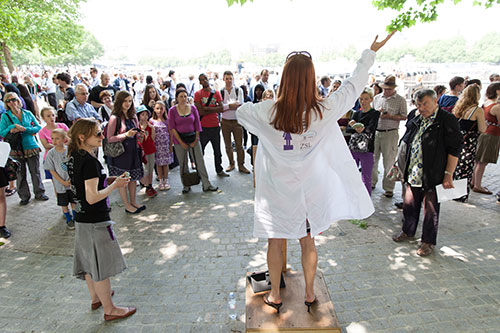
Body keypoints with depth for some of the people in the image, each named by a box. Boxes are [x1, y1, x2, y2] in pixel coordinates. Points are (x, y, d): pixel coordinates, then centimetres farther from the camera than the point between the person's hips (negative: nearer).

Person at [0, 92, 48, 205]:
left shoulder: (28, 113, 4)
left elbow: (38, 127, 1)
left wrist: (25, 129, -13)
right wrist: (12, 127, -16)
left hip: (31, 147, 1)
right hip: (16, 149, 0)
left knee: (35, 172, 8)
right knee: (20, 174, 7)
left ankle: (39, 193, 20)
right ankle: (24, 196, 19)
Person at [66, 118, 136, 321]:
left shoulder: (74, 157, 5)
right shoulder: (90, 161, -23)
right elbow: (92, 197, -26)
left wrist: (112, 182, 7)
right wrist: (115, 185, -14)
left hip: (81, 219, 9)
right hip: (96, 221, -9)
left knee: (89, 261, 22)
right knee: (101, 265, 4)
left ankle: (96, 297, 42)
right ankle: (109, 310, 19)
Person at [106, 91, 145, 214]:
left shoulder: (133, 116, 7)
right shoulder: (115, 118, -13)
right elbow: (109, 138, -14)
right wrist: (126, 135, -22)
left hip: (133, 151, 6)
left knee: (133, 177, 13)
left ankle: (133, 202, 28)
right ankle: (127, 206, 18)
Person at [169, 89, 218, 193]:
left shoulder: (193, 108, 3)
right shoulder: (172, 110, -2)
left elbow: (197, 124, 5)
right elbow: (172, 128, -4)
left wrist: (196, 139, -3)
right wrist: (181, 142, -8)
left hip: (193, 137, 1)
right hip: (179, 139, -1)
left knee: (200, 161, -1)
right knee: (183, 164, 5)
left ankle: (206, 185, 5)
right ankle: (186, 185, 19)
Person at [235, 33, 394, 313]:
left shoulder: (268, 111, -17)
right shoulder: (325, 110, -15)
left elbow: (240, 112, 3)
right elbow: (353, 87, 2)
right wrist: (371, 53, 16)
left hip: (277, 189, -1)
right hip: (310, 187, 2)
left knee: (275, 242, 17)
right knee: (308, 242, 20)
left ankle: (275, 295, 34)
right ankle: (310, 294, 38)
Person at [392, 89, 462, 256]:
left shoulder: (447, 120, -9)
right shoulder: (416, 121, 10)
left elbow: (455, 149, -12)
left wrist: (448, 174, -14)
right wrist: (403, 167, 16)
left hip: (433, 176, -6)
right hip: (412, 174, 6)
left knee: (431, 210, 7)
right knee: (409, 204, 17)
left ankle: (428, 241, 24)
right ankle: (408, 231, 39)